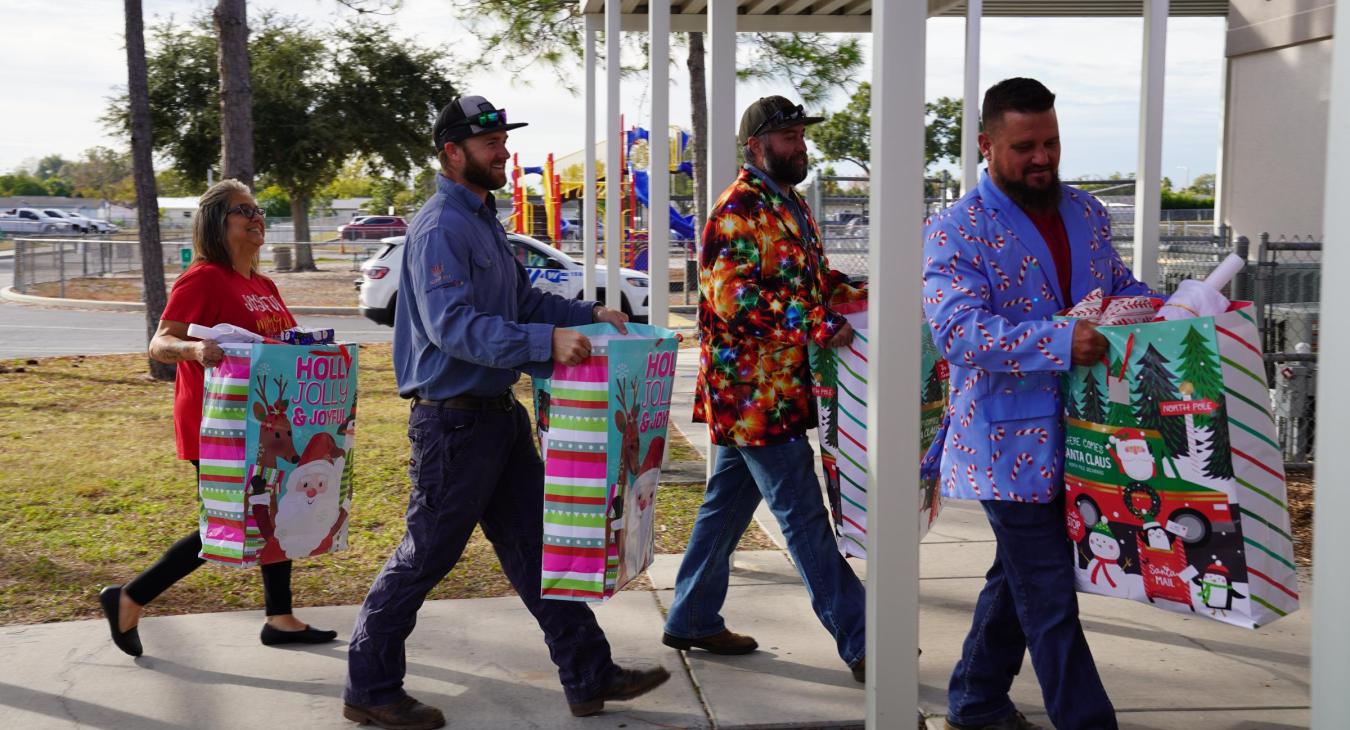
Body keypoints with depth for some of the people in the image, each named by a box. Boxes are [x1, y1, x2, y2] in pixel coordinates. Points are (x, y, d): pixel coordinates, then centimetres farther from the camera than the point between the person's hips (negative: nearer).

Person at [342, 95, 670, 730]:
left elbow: (522, 299, 21)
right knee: (426, 556, 2)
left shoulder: (483, 220, 14)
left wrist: (587, 314, 8)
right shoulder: (441, 228, -17)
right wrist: (546, 341, -35)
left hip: (498, 414, 10)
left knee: (534, 545, 12)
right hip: (454, 420, -9)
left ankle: (589, 676, 19)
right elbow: (454, 326, -29)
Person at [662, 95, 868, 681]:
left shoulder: (790, 204, 17)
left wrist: (869, 296, 10)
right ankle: (859, 642, -1)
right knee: (805, 516, -6)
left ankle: (692, 620, 28)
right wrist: (817, 325, -26)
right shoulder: (739, 208, -15)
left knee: (728, 503, 16)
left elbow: (814, 277, 25)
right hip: (752, 390, -10)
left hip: (778, 386, 10)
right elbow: (733, 297, -23)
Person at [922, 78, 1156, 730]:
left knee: (1020, 574, 20)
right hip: (1011, 441, -7)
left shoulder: (1086, 214, 10)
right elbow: (960, 332, -23)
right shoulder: (956, 232, -12)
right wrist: (1062, 344, -35)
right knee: (1050, 598, -1)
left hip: (1077, 432, 8)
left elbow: (1120, 286, 20)